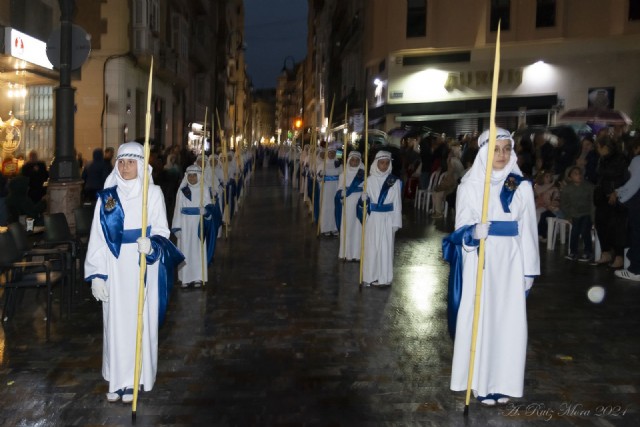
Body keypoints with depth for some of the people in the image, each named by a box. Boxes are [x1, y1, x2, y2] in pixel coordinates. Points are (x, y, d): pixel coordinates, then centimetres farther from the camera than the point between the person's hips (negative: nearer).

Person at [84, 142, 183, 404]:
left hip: (143, 267, -2)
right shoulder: (107, 196, 5)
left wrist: (152, 245, -24)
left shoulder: (153, 193, 0)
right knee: (115, 321, 5)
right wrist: (97, 274, -3)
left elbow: (161, 230, -1)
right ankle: (117, 379, 18)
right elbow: (97, 237, 3)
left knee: (139, 321, 1)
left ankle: (134, 379, 13)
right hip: (115, 267, 2)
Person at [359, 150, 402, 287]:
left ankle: (384, 278, 10)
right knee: (372, 247, 6)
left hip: (387, 218, -1)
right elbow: (364, 198, 9)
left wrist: (396, 222, -2)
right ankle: (371, 277, 15)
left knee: (386, 248, 2)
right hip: (372, 218, 1)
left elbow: (397, 203, 0)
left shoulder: (394, 181, -1)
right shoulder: (369, 180, 2)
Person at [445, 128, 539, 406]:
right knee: (479, 320, 1)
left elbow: (528, 231, 7)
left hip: (510, 262, 2)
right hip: (479, 261, -2)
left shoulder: (522, 186, 5)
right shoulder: (469, 185, -1)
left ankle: (502, 382, 18)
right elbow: (461, 227, -1)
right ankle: (480, 383, 13)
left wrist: (529, 270, 6)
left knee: (509, 321, 5)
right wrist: (474, 232, -24)